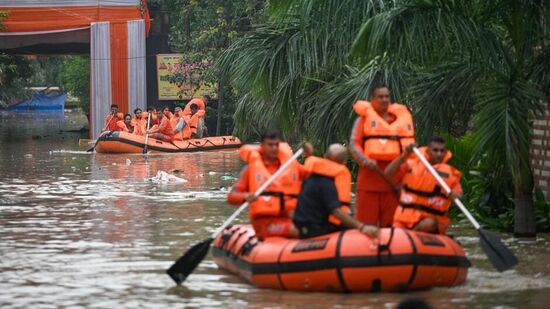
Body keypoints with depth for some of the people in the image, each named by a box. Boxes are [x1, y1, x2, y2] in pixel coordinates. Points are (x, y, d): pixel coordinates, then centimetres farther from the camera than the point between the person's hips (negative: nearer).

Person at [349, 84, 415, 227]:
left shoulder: (400, 118, 14)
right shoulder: (364, 117, 6)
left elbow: (409, 143, 17)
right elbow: (354, 144, 0)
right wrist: (365, 160, -17)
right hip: (370, 172, -3)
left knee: (390, 223, 4)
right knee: (366, 221, -2)